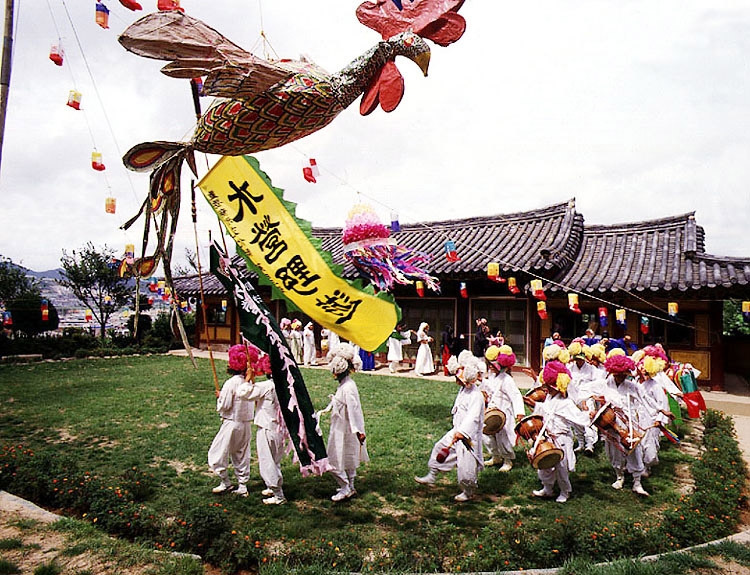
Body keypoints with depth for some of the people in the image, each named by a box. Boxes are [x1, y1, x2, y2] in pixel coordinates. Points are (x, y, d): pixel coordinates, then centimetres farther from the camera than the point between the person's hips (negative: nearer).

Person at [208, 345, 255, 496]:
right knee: (242, 455, 15)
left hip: (231, 423, -6)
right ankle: (243, 486, 20)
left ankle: (226, 482, 16)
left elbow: (224, 406, -16)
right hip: (246, 423, 7)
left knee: (217, 452, 10)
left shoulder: (231, 383, -17)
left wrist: (219, 397, 4)